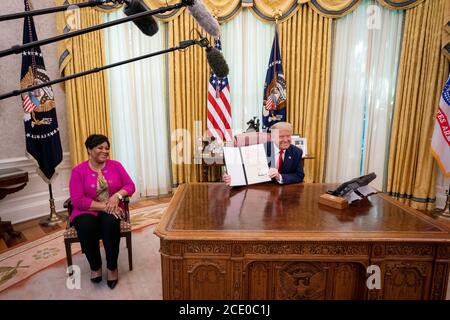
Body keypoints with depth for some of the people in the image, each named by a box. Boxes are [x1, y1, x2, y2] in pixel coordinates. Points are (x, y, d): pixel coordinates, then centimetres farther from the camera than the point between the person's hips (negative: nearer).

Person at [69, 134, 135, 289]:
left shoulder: (115, 165, 4)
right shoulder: (78, 170, -5)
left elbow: (130, 185, 2)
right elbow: (77, 200, -13)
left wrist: (117, 195, -20)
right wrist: (104, 206, -21)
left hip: (112, 211, 1)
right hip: (87, 212, -1)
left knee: (110, 222, -33)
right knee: (86, 226, -34)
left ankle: (112, 267, -13)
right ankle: (95, 266, -6)